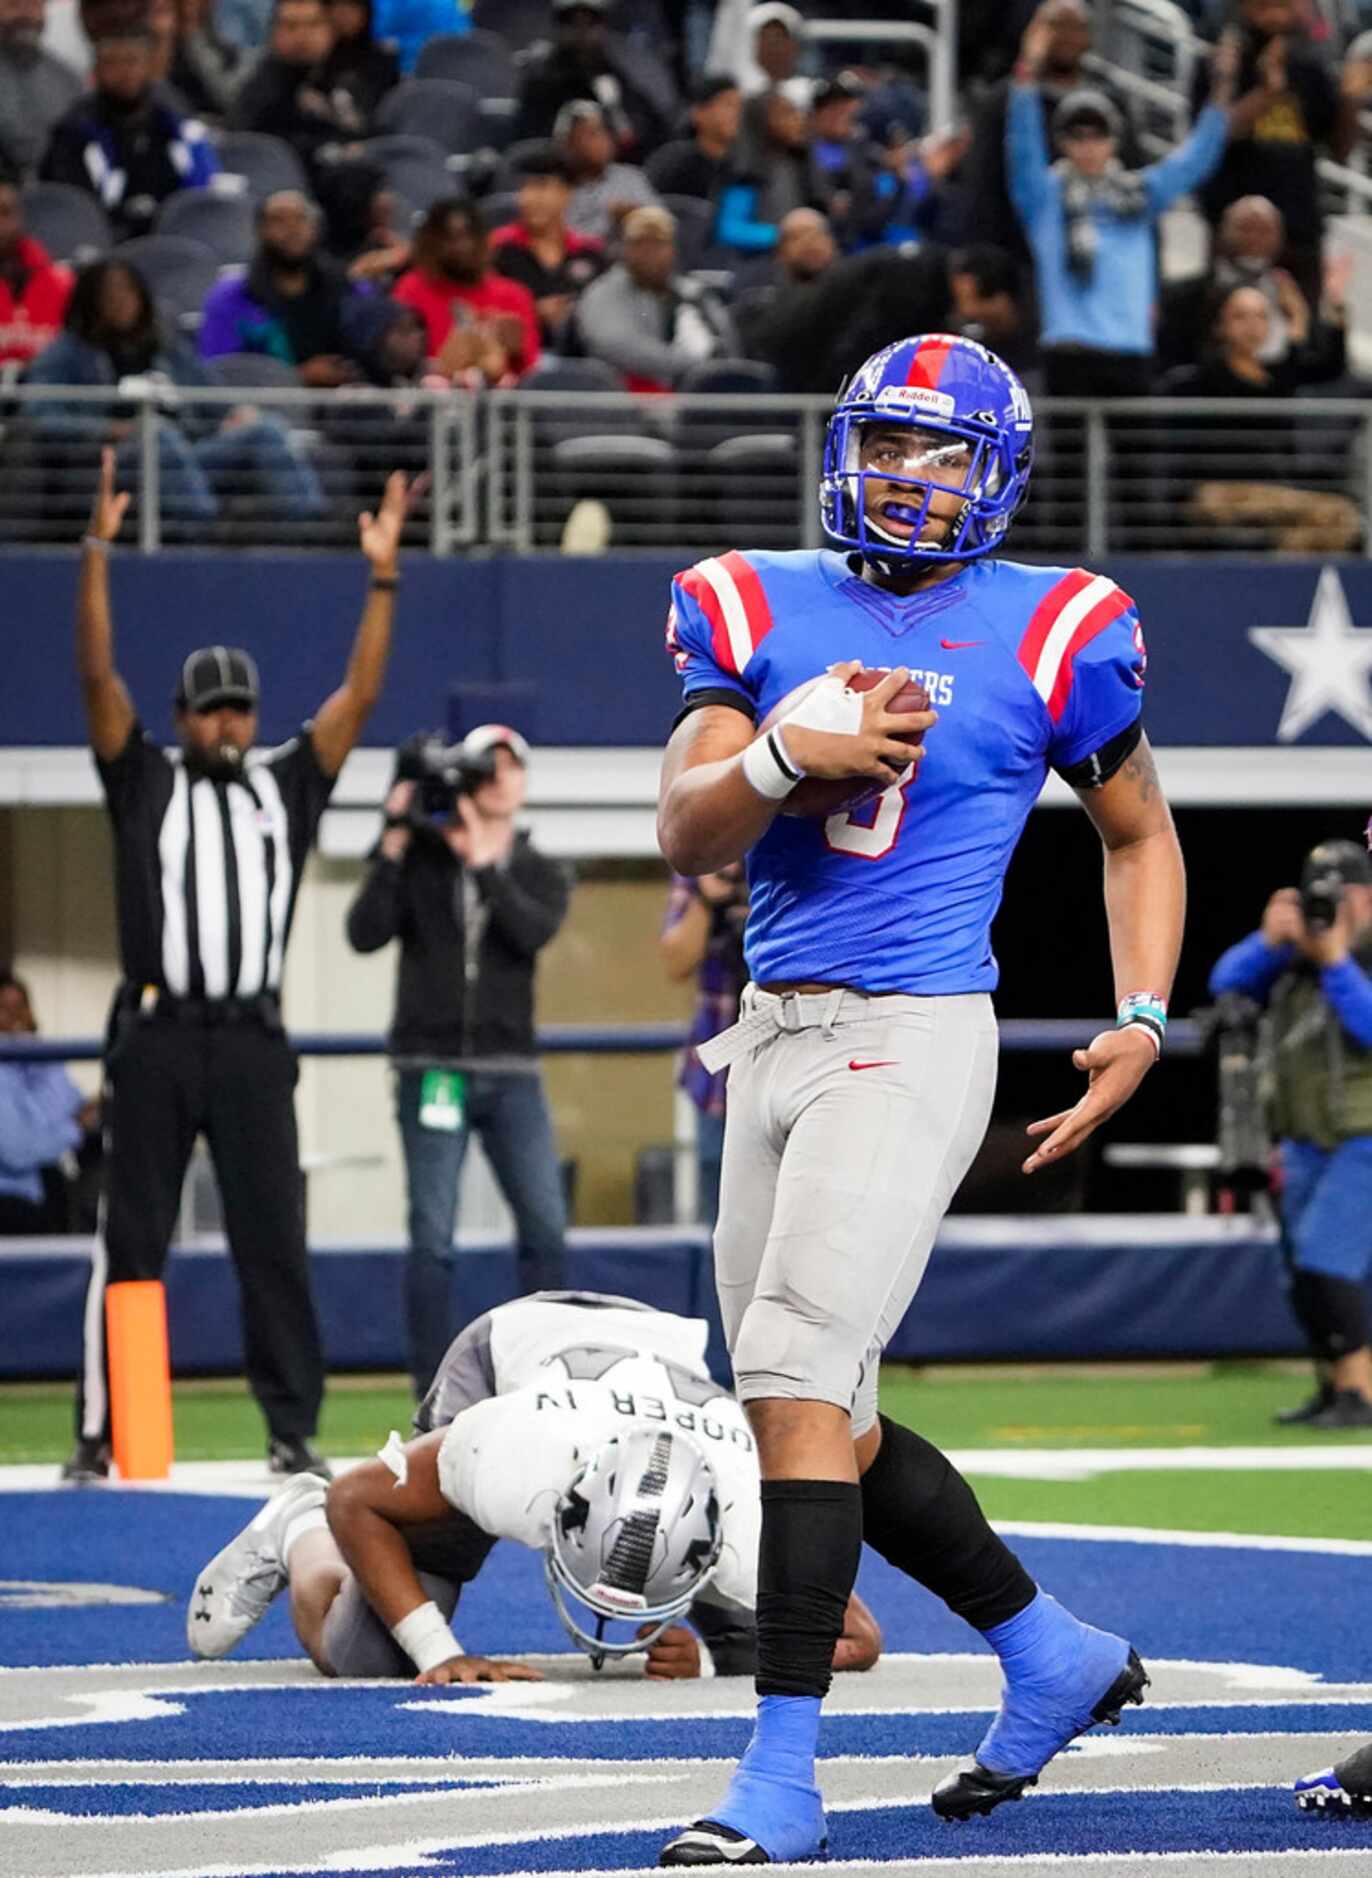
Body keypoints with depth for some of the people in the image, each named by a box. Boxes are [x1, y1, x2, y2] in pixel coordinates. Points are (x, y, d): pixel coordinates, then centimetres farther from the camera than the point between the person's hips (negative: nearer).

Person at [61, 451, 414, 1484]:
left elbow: (358, 697, 7)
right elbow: (98, 677, -1)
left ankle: (294, 1428, 3)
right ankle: (101, 1433, 3)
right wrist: (97, 555, -11)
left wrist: (383, 577, -2)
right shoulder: (146, 783, 8)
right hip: (156, 1040, -2)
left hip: (252, 1045, 2)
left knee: (274, 1242, 0)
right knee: (130, 1241, 1)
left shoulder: (286, 784, 14)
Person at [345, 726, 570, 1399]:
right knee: (432, 1236, -6)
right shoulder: (418, 862, 4)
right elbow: (365, 934, -9)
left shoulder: (539, 874, 10)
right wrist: (393, 847, -14)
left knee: (546, 1226, -3)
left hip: (511, 1074, 2)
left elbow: (534, 932, -11)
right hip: (433, 1070, -2)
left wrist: (483, 863, -17)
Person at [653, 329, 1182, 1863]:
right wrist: (786, 754, -21)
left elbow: (1139, 833, 13)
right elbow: (686, 833, -1)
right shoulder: (763, 612, 7)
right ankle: (1059, 1660, 30)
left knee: (795, 1378, -16)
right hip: (775, 1038, 6)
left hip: (913, 1040, -6)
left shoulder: (1045, 637, -1)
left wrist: (1142, 1023, 1)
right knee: (822, 1418, 11)